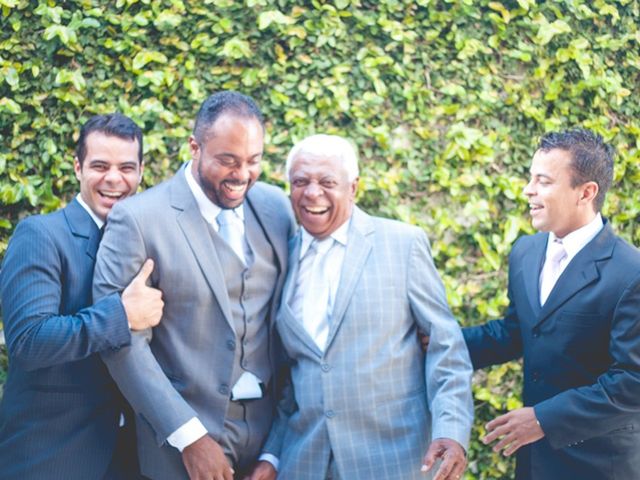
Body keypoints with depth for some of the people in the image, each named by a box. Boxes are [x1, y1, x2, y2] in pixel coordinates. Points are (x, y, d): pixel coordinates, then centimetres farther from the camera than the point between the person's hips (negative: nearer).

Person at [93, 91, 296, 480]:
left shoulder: (276, 205, 2)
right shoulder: (138, 219, -12)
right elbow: (123, 340, -14)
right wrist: (190, 438, -16)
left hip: (271, 429, 4)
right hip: (185, 439, -4)